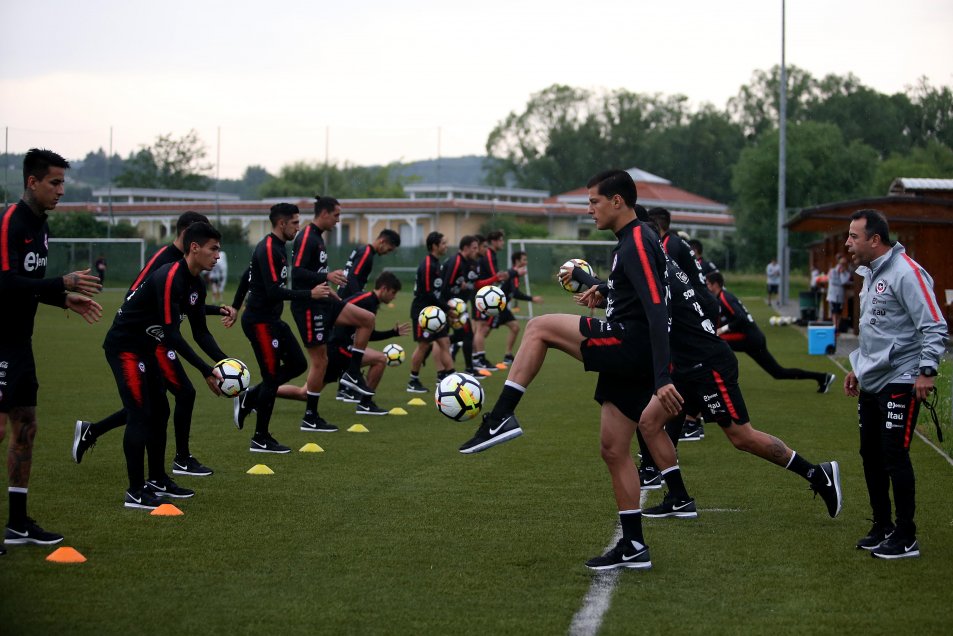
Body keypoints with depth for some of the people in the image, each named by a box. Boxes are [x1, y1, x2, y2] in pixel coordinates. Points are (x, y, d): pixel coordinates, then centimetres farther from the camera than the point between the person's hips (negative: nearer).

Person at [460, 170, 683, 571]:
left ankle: (501, 419, -13)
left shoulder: (637, 244, -13)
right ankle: (634, 547, 12)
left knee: (539, 328, -11)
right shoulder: (631, 241, 18)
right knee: (614, 451, 10)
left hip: (630, 343, -10)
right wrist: (604, 289, 46)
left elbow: (656, 311, -23)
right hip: (628, 357, 10)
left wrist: (662, 379, -29)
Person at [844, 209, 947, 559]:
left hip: (900, 383, -9)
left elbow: (935, 327, -17)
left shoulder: (906, 273, -15)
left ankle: (906, 538, -2)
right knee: (871, 455, 11)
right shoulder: (870, 274, 15)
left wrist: (927, 371, -23)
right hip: (871, 383, 9)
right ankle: (883, 527, 23)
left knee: (894, 455, -9)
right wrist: (858, 368, 25)